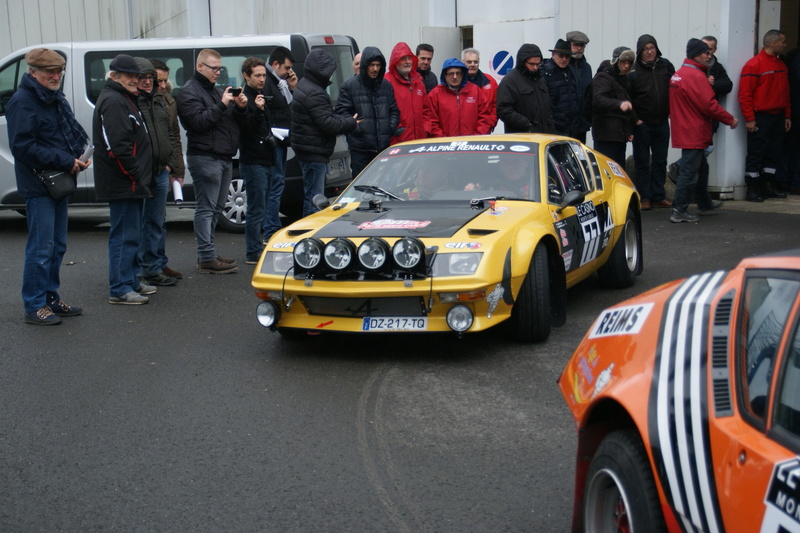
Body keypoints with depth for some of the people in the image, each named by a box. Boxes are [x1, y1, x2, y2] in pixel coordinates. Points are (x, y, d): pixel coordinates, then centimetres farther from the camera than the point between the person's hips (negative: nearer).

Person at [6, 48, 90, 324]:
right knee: (41, 247, -7)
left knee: (57, 246, 14)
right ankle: (34, 306, 1)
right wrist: (66, 161, -20)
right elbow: (22, 147, -20)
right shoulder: (22, 102, -13)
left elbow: (73, 133, 23)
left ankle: (51, 298, 24)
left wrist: (78, 156, 0)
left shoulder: (57, 100, 14)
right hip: (38, 186, -9)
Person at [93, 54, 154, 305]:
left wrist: (141, 177, 18)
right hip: (123, 183, -11)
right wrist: (136, 174, -20)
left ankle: (131, 281, 26)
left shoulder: (124, 99, 20)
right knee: (124, 235, -7)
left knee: (132, 234, 17)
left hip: (132, 183, 11)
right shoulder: (112, 101, -15)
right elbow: (118, 146, -24)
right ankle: (119, 289, -3)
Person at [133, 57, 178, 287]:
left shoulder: (159, 100, 16)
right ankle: (142, 270, 4)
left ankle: (155, 268, 22)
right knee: (137, 223, -2)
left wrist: (169, 163, 13)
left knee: (157, 223, 13)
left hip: (160, 172, 8)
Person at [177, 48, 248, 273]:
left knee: (216, 209, 13)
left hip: (224, 158, 9)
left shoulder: (216, 90, 23)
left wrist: (240, 108, 0)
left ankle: (207, 253, 21)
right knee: (206, 208, -8)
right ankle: (207, 259, -8)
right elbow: (199, 122, -20)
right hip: (205, 158, -9)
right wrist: (222, 105, -21)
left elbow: (236, 121, 20)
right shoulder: (189, 92, -6)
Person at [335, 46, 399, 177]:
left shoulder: (386, 85, 13)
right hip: (360, 148, -4)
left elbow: (394, 111, 18)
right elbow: (342, 111, -4)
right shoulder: (350, 85, 0)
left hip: (383, 146, 4)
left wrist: (392, 127, 2)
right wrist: (355, 127, -15)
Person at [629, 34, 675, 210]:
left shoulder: (666, 66, 4)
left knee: (660, 161, 11)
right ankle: (644, 197, 9)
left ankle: (658, 196, 20)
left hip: (662, 122, 4)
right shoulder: (634, 71, -9)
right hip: (642, 123, -4)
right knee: (642, 162, 3)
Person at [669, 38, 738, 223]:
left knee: (700, 168, 22)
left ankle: (704, 203, 35)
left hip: (683, 130, 10)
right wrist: (730, 119, -8)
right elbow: (709, 105, -19)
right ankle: (679, 211, -6)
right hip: (694, 132, -10)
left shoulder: (677, 74, 11)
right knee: (690, 171, -6)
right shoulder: (696, 76, -18)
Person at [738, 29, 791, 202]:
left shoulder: (781, 65, 13)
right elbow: (745, 94, -13)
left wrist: (787, 116, 13)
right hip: (760, 118, -7)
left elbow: (785, 93, 17)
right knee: (756, 154, -2)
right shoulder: (754, 65, -10)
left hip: (778, 117, 7)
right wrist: (749, 119, -16)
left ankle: (767, 186, 19)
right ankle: (752, 190, 3)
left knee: (774, 153, 10)